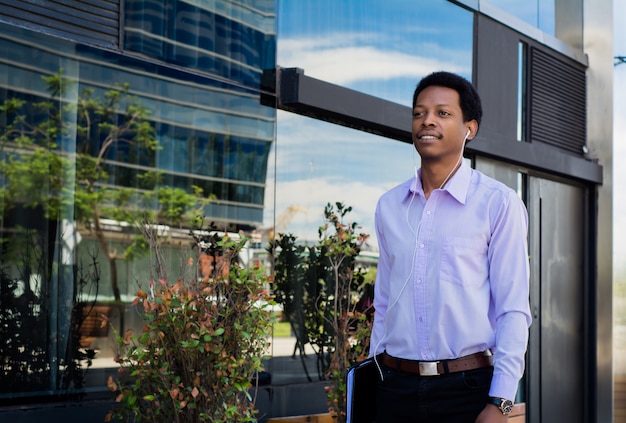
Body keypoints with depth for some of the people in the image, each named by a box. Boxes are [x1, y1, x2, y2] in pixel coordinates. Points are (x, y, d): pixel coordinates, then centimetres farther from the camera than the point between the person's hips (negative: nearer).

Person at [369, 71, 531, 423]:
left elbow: (513, 311, -7)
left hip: (467, 389, -4)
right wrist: (377, 374, 11)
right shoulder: (389, 206, 11)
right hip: (396, 388, 4)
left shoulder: (498, 203, -4)